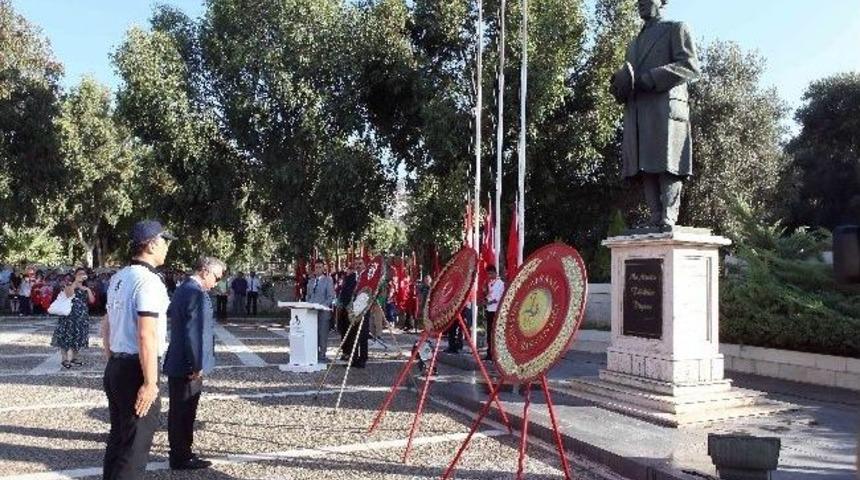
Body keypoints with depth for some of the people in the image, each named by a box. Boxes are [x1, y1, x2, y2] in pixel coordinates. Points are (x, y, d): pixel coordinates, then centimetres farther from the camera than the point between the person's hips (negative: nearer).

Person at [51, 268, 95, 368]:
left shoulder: (86, 288, 14)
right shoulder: (70, 285, -1)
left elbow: (92, 300, 3)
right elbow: (69, 294, -24)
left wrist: (88, 289, -6)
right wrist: (75, 282, -22)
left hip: (82, 316, 5)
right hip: (70, 315, -5)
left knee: (78, 337, 9)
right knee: (67, 336, -6)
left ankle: (74, 357, 20)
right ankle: (64, 359, -2)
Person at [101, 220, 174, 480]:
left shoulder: (118, 278, 10)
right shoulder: (149, 281, -18)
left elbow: (105, 325, 18)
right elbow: (146, 336, -24)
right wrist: (150, 382, -22)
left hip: (115, 368, 9)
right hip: (136, 370, -9)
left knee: (118, 438, 20)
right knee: (135, 446, 0)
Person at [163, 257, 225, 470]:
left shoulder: (182, 289, 12)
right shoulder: (197, 293, -20)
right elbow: (195, 332, -24)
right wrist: (197, 365, -19)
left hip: (178, 363, 10)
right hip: (188, 366, -10)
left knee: (180, 412, 17)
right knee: (183, 413, 2)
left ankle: (180, 454, 29)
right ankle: (181, 458, 13)